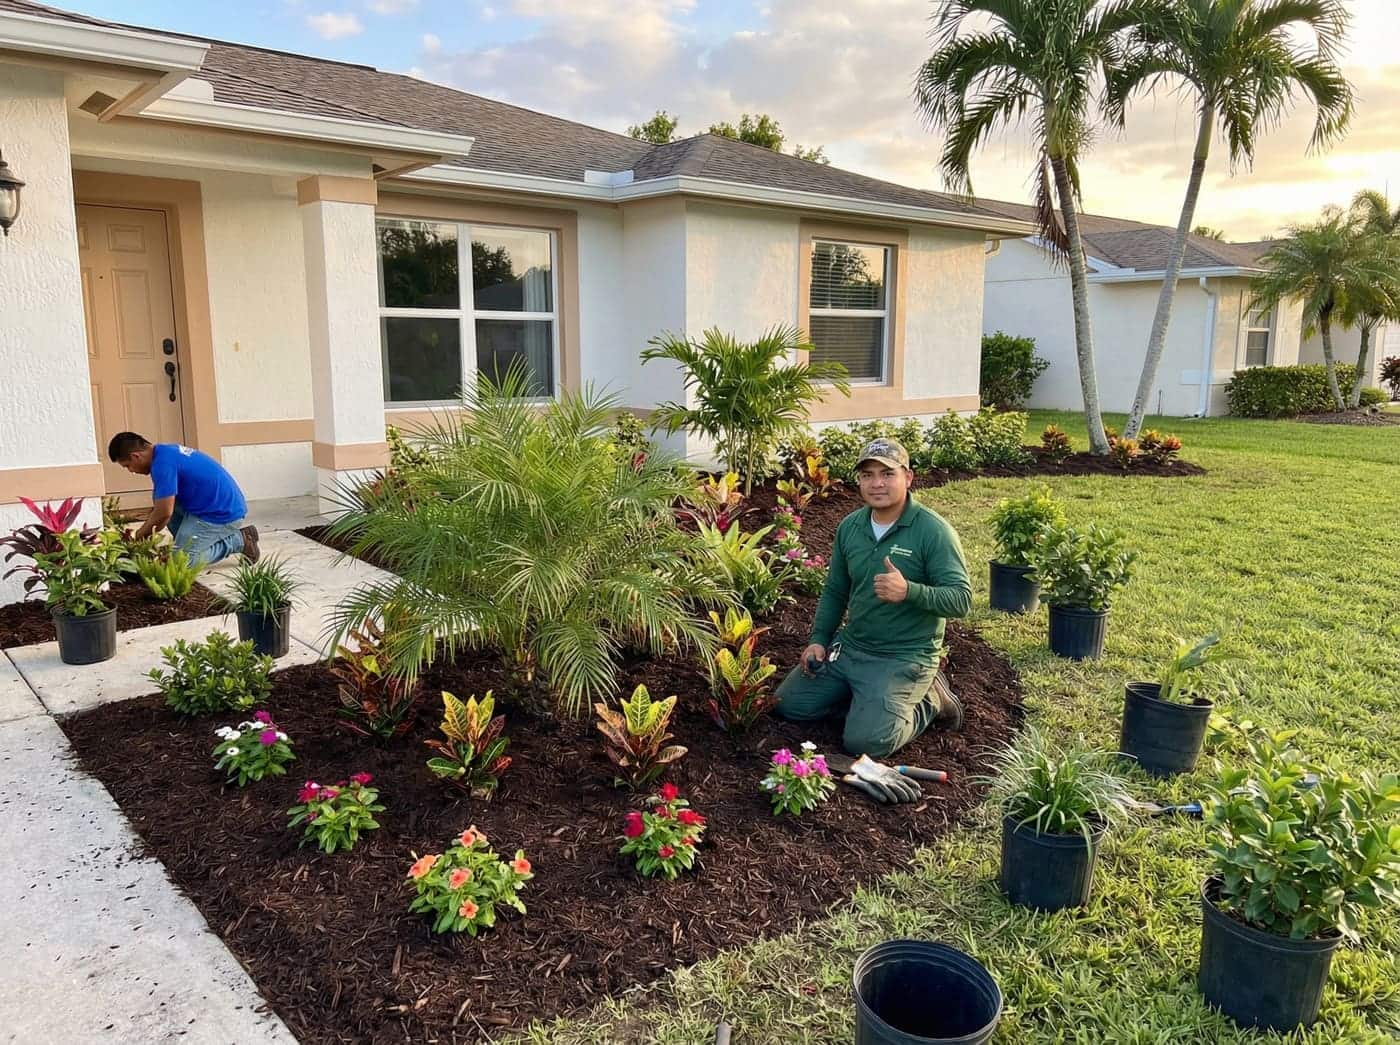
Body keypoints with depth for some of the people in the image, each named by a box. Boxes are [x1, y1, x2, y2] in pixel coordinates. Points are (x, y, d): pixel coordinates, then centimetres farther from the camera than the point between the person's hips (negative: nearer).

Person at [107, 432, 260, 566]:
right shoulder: (166, 450, 11)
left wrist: (144, 531, 0)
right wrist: (148, 529, 20)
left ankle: (239, 540, -1)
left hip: (224, 514, -10)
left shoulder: (162, 463, -20)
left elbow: (164, 513, -19)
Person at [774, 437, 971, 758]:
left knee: (864, 742, -20)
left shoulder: (934, 531, -16)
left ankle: (929, 701, 7)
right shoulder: (849, 526, 3)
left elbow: (961, 599, -20)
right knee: (789, 704, 4)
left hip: (903, 658, -6)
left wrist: (909, 591, -37)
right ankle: (867, 696, 18)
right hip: (849, 647, 7)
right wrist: (818, 640, 4)